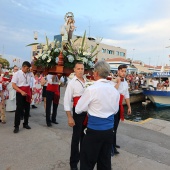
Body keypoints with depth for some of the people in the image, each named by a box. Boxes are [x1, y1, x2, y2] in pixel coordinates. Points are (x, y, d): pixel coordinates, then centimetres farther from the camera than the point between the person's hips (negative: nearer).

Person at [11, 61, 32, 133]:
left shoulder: (29, 73, 4)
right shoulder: (17, 74, -9)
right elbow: (13, 85, -14)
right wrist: (21, 91, -24)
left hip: (28, 93, 5)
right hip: (20, 93, -5)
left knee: (27, 109, 12)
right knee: (19, 110, -2)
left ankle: (25, 124, 27)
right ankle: (16, 126, 10)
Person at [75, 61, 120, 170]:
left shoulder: (92, 89, -16)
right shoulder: (115, 90, 1)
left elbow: (78, 109, -7)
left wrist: (90, 108, 12)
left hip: (94, 130, -6)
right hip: (109, 130, 6)